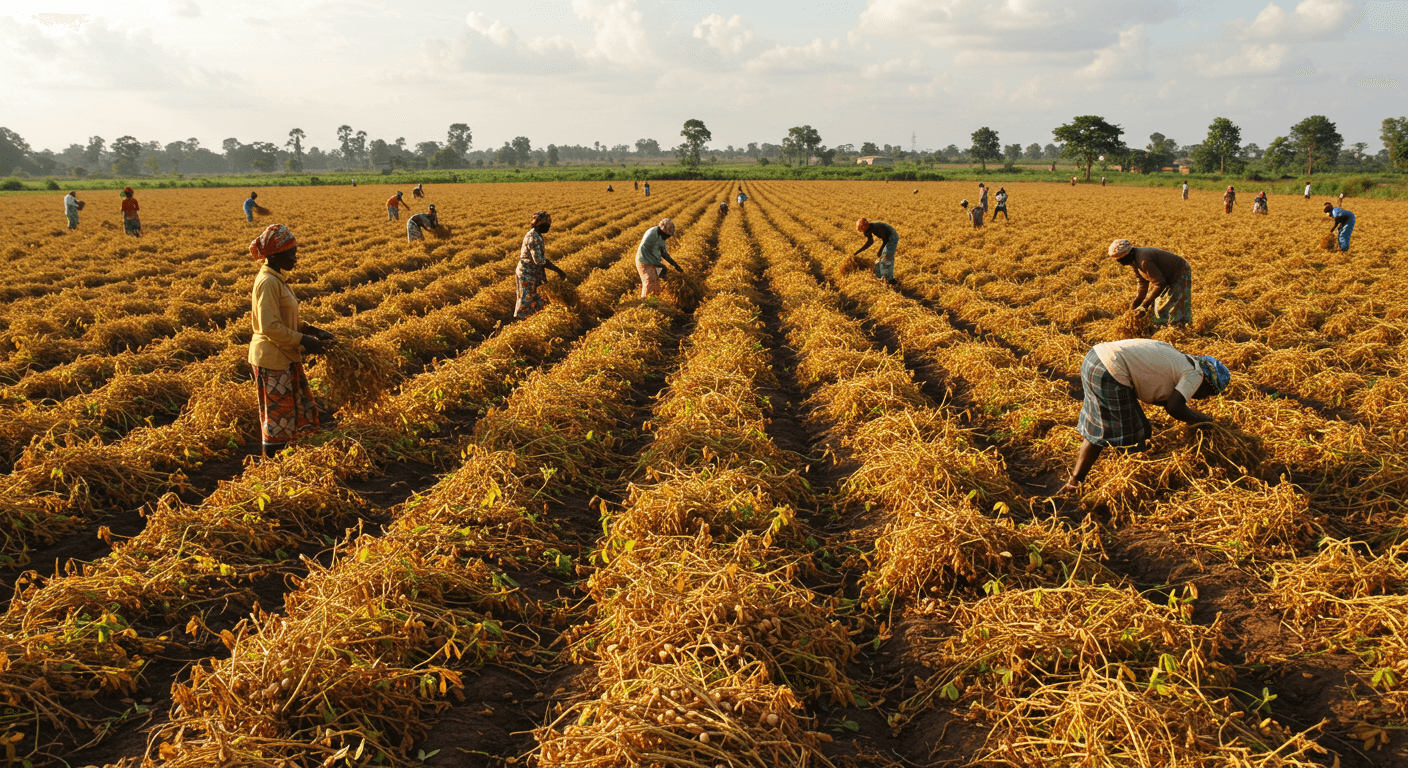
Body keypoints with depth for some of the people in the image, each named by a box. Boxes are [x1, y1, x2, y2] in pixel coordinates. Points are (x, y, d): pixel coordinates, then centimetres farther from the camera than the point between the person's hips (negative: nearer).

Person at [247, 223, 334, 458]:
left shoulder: (277, 279, 10)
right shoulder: (267, 282, -20)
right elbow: (270, 327, -24)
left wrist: (309, 330, 7)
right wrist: (303, 341, -20)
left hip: (285, 358, 10)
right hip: (272, 360, -10)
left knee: (301, 408, 16)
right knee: (278, 414, 1)